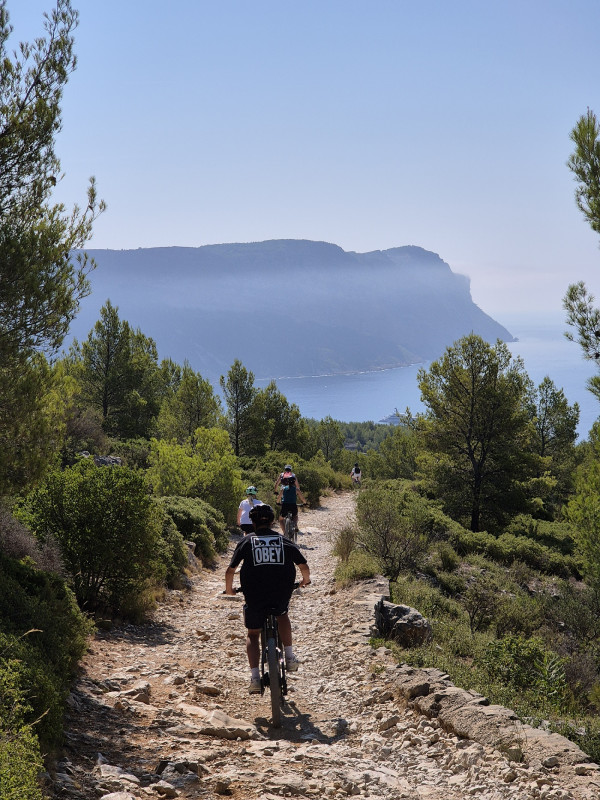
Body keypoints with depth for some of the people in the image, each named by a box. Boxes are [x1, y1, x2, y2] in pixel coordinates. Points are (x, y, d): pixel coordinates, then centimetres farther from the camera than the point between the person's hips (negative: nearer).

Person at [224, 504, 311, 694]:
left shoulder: (246, 541, 5)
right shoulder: (284, 541, 9)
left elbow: (230, 570, 1)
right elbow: (304, 566, 10)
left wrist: (229, 589, 19)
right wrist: (305, 580, 31)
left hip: (255, 598, -1)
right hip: (281, 596, 1)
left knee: (253, 635, 19)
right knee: (282, 613, 36)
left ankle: (255, 678, 5)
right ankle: (290, 657, 28)